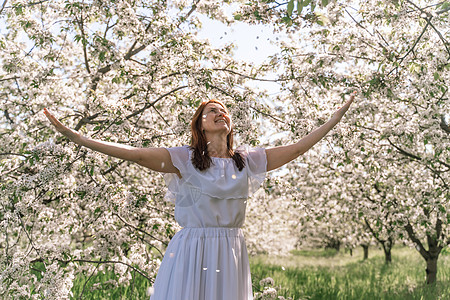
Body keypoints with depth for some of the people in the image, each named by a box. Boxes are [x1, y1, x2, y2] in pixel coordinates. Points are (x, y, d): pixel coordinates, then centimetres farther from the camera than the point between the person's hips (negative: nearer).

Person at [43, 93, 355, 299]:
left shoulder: (248, 160, 9)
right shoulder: (184, 158, -1)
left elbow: (297, 147, 11)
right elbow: (136, 153, -10)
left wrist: (337, 117, 11)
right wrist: (77, 137, -18)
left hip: (231, 252, 3)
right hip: (192, 251, -3)